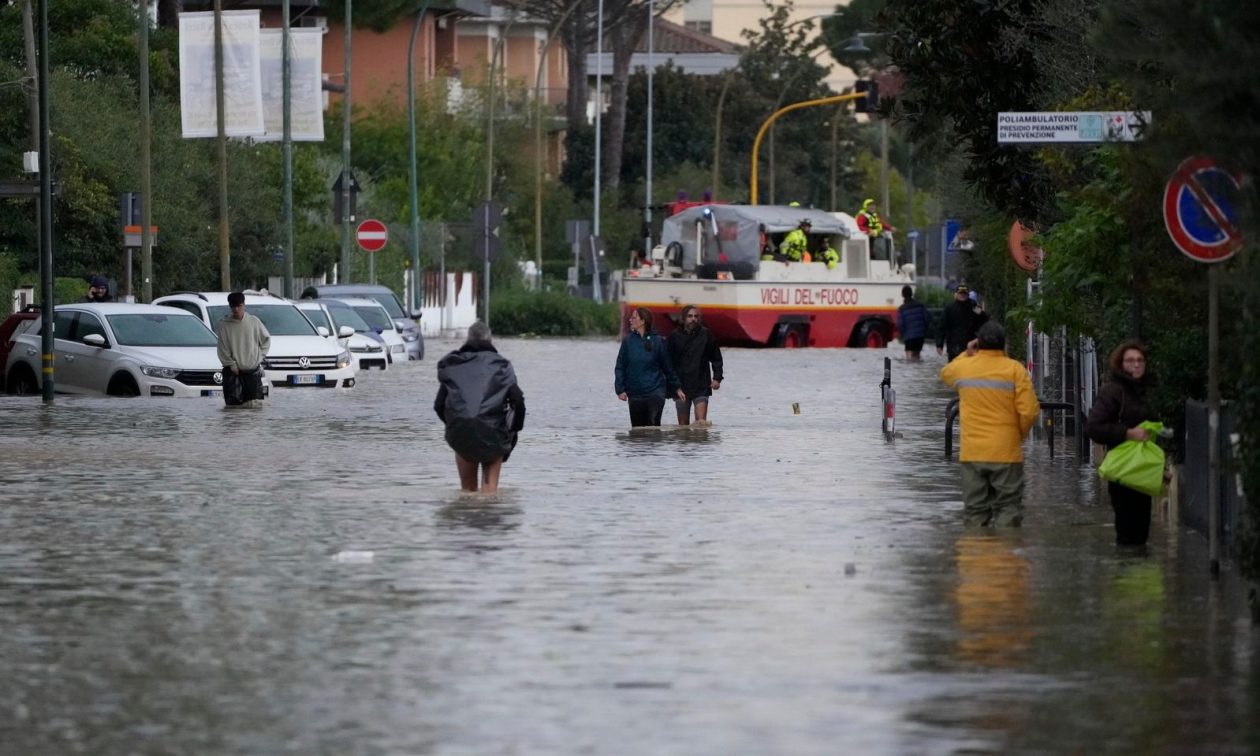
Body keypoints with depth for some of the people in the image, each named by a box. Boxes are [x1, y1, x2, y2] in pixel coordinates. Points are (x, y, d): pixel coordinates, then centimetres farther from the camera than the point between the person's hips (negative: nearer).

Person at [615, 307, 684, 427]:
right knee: (637, 427, 5)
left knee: (653, 422, -16)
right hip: (635, 393, 2)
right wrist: (620, 389, -4)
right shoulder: (628, 341, 4)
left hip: (656, 390, -2)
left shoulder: (657, 341, 0)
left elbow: (668, 367, 8)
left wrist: (676, 388, 13)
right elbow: (620, 367, 5)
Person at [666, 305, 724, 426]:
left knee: (701, 421, -13)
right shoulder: (675, 336, 2)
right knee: (683, 424, 5)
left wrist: (717, 378, -1)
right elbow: (667, 359, 5)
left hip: (701, 387, -2)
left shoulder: (706, 335, 2)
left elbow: (716, 358, 8)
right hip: (681, 386, 2)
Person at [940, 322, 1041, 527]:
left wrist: (967, 355, 25)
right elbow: (1029, 411, -12)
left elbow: (945, 374, 28)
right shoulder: (1014, 370, -7)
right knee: (1008, 507, 0)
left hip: (972, 453, 3)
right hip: (1006, 453, -3)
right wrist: (1021, 433, 6)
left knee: (975, 510, 8)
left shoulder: (964, 367, 2)